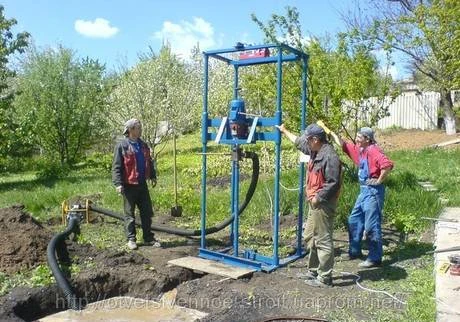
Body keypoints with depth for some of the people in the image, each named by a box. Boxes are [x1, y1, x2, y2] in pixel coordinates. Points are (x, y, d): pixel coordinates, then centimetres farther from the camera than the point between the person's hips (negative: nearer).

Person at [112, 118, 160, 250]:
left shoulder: (143, 145, 10)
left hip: (142, 184, 6)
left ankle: (148, 237, 20)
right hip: (129, 185, -6)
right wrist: (118, 183, -16)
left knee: (147, 213, 10)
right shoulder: (122, 146, -9)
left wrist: (153, 176, 15)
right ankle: (131, 239, 17)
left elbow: (149, 162, 21)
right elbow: (116, 166, -10)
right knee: (129, 214, 6)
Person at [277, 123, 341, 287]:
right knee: (311, 237, 18)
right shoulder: (316, 152, 11)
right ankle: (313, 271, 30)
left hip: (323, 204, -11)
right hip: (315, 202, 11)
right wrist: (285, 131, 36)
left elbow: (333, 183, -24)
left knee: (323, 240, -3)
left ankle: (324, 277, 6)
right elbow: (299, 142, 28)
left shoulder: (330, 156, -20)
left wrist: (318, 198, -18)